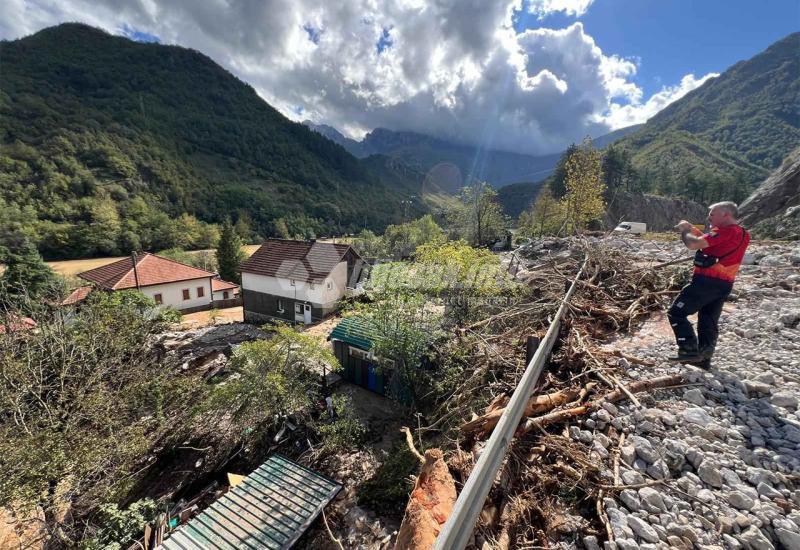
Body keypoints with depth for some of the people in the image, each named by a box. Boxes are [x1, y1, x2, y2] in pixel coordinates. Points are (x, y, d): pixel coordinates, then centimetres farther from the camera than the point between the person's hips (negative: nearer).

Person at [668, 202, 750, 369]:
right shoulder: (742, 234, 15)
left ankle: (690, 350, -7)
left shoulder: (726, 232, -15)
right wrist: (692, 229, 10)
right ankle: (704, 358, 20)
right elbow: (709, 242, 22)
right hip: (724, 285, 10)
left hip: (707, 281, -9)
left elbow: (693, 244, -23)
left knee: (676, 313, -4)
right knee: (709, 322, 15)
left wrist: (684, 230, -5)